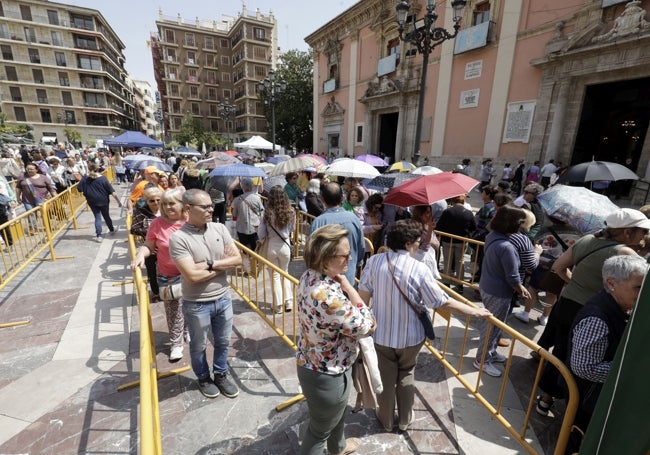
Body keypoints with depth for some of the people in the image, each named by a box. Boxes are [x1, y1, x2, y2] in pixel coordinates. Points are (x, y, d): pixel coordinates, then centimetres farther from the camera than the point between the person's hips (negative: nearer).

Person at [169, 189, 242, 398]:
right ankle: (203, 378, 46)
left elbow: (238, 259, -7)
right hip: (197, 304, -4)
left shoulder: (220, 229, -5)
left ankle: (221, 375, 46)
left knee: (223, 342, 21)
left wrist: (210, 264, -19)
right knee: (199, 346, 20)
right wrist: (223, 264, -14)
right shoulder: (179, 238, -20)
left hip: (223, 298, 4)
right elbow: (192, 275, -26)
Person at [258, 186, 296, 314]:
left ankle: (279, 305, 20)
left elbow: (261, 234, -10)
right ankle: (288, 302, 21)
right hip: (285, 246, 2)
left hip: (271, 246, -2)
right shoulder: (291, 212, -12)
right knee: (285, 273, 22)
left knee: (275, 276, 13)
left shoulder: (268, 213, -17)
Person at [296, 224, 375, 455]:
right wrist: (348, 286, -25)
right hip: (326, 376, -9)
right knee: (320, 429, 22)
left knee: (336, 413, 36)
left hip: (311, 364, 9)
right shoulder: (328, 296, -41)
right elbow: (367, 327, -25)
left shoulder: (310, 276, -10)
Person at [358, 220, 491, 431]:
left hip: (381, 333, 1)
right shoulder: (419, 269, -22)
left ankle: (386, 420, 43)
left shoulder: (374, 261, -15)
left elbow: (364, 295, -7)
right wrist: (474, 311, -1)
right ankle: (405, 419, 44)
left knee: (385, 378, 22)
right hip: (410, 336, -1)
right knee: (406, 375, 25)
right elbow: (443, 302, -15)